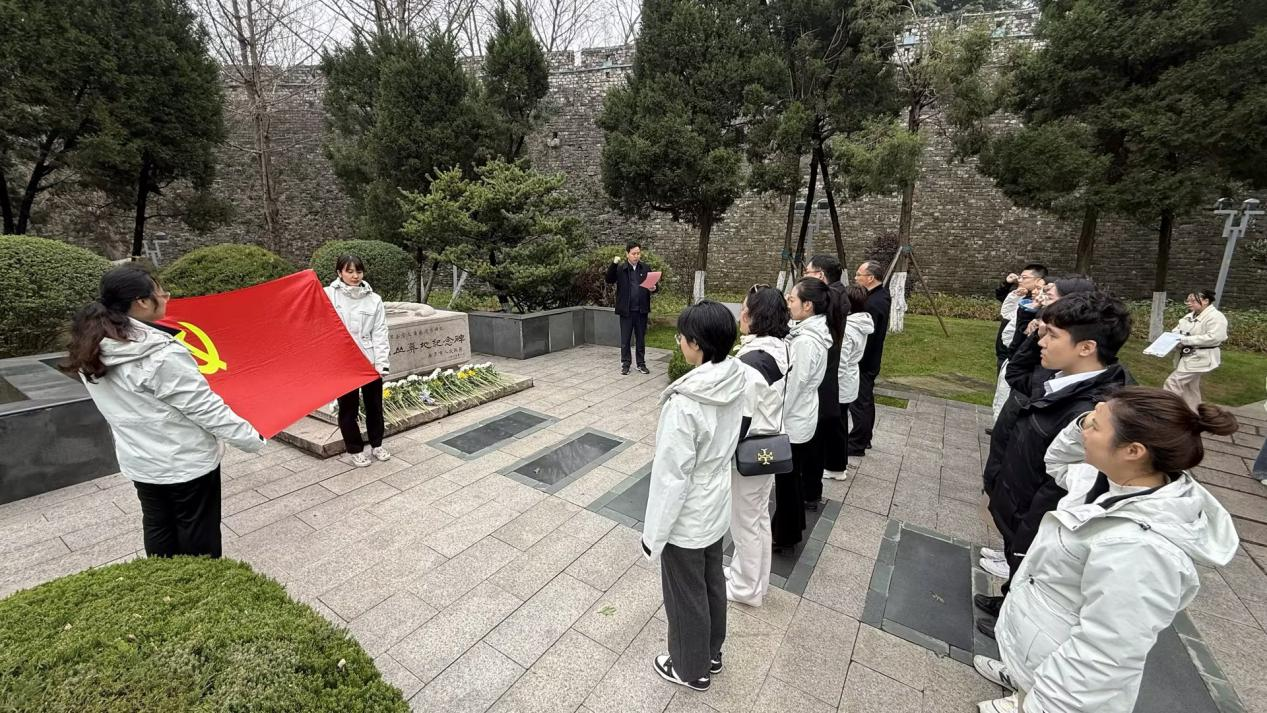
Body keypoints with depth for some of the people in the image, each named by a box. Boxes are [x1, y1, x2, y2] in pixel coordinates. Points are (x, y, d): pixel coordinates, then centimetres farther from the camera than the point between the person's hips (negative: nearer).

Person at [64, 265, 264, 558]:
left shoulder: (92, 351, -3)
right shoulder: (163, 355, -27)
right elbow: (207, 408, -23)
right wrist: (253, 439, -14)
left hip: (138, 462, 7)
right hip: (188, 463, -7)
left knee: (158, 531, 24)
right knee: (199, 542, 11)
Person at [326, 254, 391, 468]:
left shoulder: (374, 299, 1)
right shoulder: (328, 295, -4)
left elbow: (380, 334, 0)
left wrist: (382, 363, -5)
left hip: (370, 362, 2)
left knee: (374, 404, 14)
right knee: (348, 408, 8)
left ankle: (376, 444, 33)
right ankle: (355, 450, 26)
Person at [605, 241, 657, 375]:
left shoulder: (645, 267, 5)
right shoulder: (620, 267, -3)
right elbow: (609, 280, -14)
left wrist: (654, 288, -13)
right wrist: (613, 264, -24)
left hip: (641, 309, 2)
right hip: (626, 310, -2)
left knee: (641, 338, 11)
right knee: (625, 339, 7)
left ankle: (641, 363, 22)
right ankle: (625, 364, 19)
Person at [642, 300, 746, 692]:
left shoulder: (685, 404, -34)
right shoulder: (736, 380, -10)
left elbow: (671, 476, -26)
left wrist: (653, 534, -11)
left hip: (686, 519, -7)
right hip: (717, 507, 7)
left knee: (686, 597, 18)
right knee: (712, 583, 28)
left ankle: (691, 668, 44)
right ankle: (712, 652, 52)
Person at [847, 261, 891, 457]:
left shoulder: (872, 304, -25)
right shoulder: (882, 294, 7)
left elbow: (865, 338, -25)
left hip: (863, 362, -10)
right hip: (870, 360, 10)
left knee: (859, 403, 0)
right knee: (866, 400, 20)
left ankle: (856, 445, 11)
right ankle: (865, 439, 34)